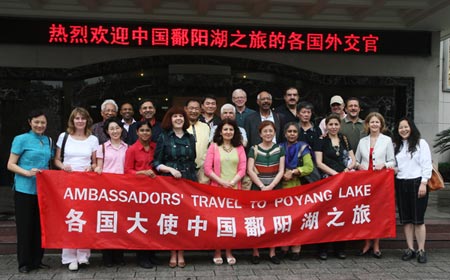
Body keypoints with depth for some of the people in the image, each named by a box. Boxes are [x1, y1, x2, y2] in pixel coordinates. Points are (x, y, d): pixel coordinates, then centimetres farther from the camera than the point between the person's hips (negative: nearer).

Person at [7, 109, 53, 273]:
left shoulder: (48, 141, 12)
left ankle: (37, 260, 20)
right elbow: (11, 165, -6)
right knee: (25, 226, 2)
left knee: (40, 225, 8)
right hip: (25, 189, -5)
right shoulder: (21, 139, -3)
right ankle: (24, 263, 11)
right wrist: (27, 172, -20)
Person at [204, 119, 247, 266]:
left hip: (235, 188, 2)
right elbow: (207, 169, -3)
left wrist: (232, 182, -11)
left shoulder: (239, 148, 10)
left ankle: (229, 251, 11)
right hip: (217, 188, -2)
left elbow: (243, 169, 4)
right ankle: (217, 251, 8)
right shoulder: (213, 146, 4)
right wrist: (222, 182, -12)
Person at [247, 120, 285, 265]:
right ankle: (255, 252, 5)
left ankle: (272, 252, 10)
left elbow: (281, 171, 2)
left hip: (275, 188, 1)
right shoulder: (254, 149, 2)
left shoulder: (279, 149, 7)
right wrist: (262, 186, -13)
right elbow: (250, 170, -4)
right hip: (257, 188, -1)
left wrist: (271, 186, -11)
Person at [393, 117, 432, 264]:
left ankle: (421, 250, 5)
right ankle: (410, 249, 13)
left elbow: (426, 165, -6)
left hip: (416, 183, -5)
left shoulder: (421, 143, 0)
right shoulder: (397, 146, 16)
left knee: (418, 219, -4)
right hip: (401, 184, 5)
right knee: (406, 219, 6)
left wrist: (423, 183, -12)